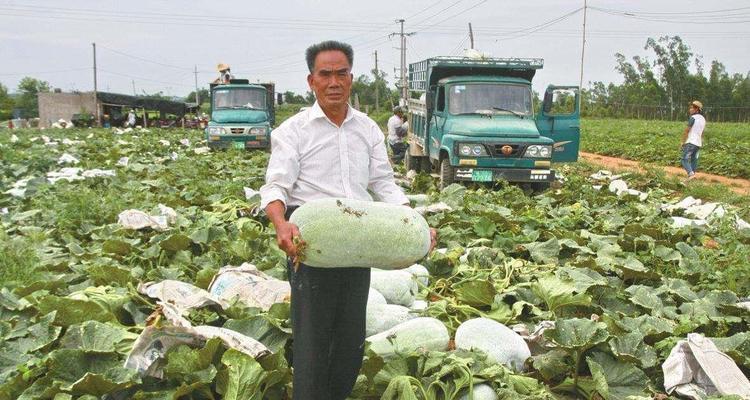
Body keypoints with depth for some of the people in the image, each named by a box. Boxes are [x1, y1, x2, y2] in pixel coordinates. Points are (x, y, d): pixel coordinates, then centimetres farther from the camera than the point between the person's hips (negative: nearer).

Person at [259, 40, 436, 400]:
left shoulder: (368, 129, 11)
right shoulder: (293, 130, -3)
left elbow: (384, 184, 11)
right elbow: (276, 186, -12)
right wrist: (281, 225, -33)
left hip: (359, 243, 5)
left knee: (352, 337, 13)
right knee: (312, 335, -1)